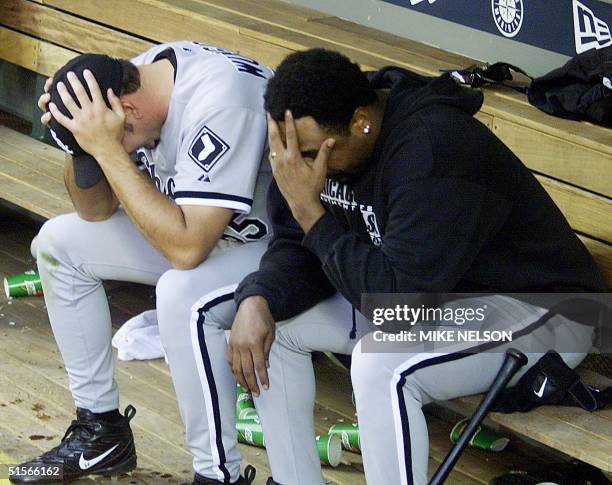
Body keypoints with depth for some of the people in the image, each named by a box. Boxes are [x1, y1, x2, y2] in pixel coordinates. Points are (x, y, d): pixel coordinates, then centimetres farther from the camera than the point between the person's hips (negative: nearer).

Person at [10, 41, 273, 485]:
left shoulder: (217, 101, -35)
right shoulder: (135, 78, -10)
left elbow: (187, 248, -39)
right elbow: (95, 211, 2)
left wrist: (107, 149, -37)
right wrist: (84, 147, -18)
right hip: (200, 229, 9)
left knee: (180, 291, -36)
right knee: (59, 241, 5)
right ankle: (101, 430, 15)